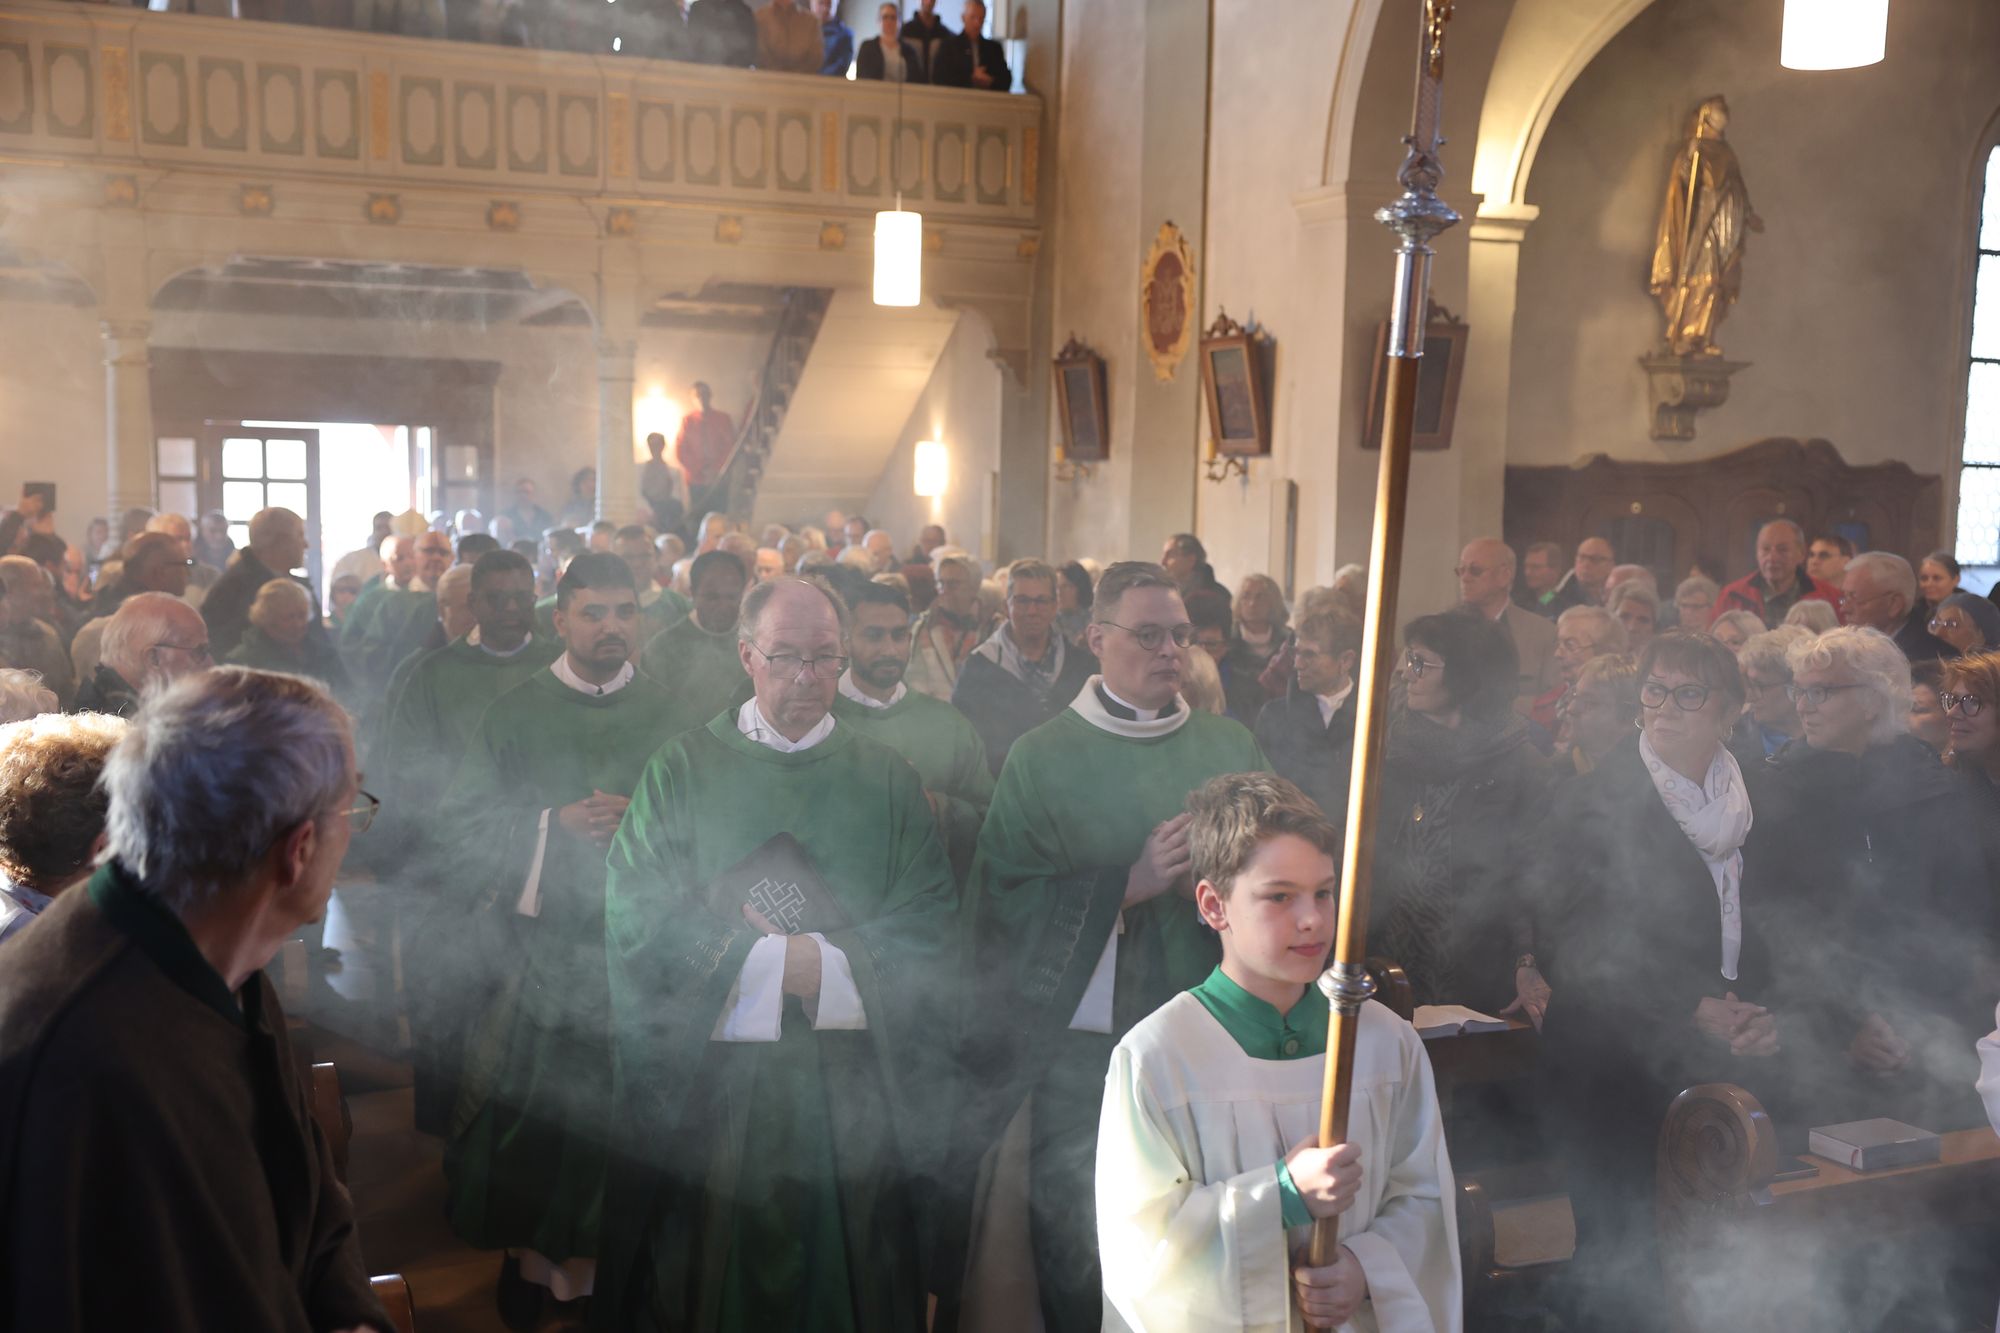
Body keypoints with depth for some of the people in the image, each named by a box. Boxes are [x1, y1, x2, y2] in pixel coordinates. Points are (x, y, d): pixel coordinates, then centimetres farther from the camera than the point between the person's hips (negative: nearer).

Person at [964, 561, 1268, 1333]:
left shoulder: (1230, 748, 7)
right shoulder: (1041, 758, -1)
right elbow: (1000, 900, -9)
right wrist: (1129, 884, -18)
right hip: (1082, 1051, -2)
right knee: (1076, 1258, 5)